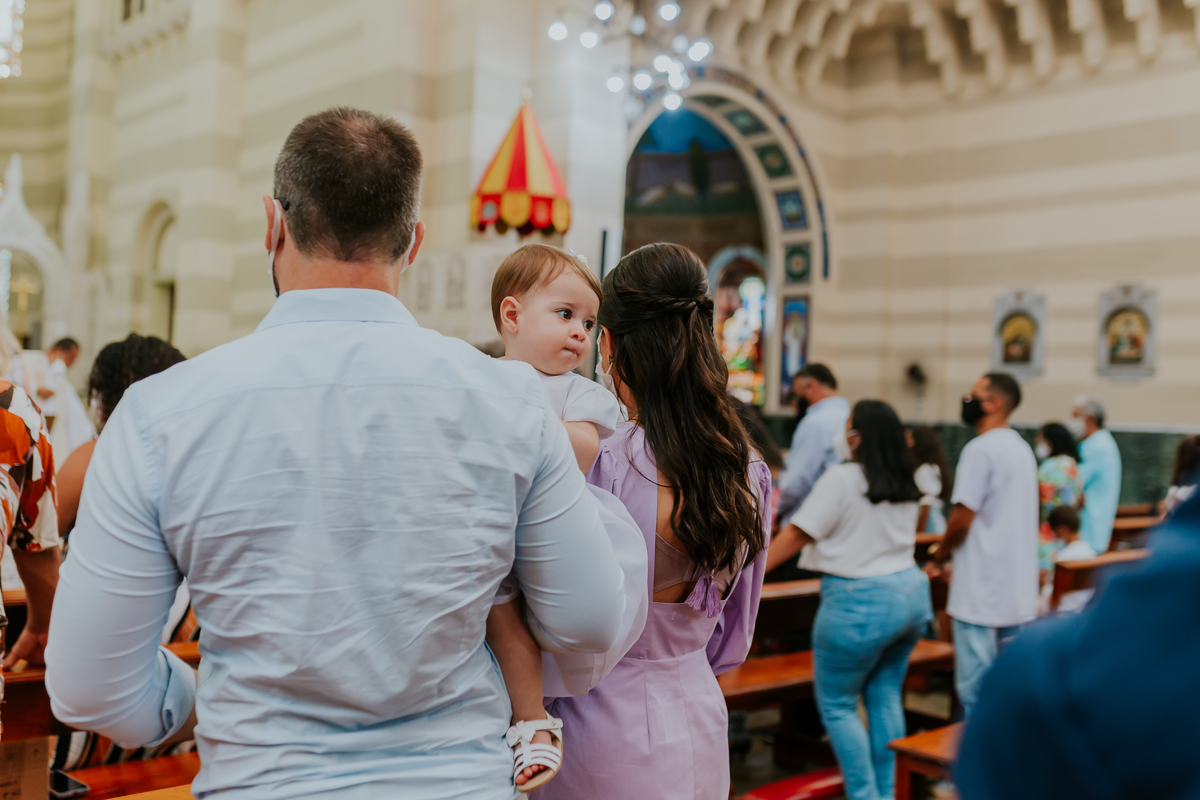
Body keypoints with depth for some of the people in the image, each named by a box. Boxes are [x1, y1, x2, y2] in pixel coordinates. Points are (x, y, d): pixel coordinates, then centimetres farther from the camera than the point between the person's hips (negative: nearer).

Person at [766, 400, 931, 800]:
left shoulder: (842, 478, -14)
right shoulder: (905, 484, 7)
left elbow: (797, 534, -14)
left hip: (860, 603, -8)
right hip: (910, 593, 8)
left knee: (836, 704, 5)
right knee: (886, 697, 15)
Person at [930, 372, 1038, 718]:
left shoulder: (981, 449, -15)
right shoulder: (1022, 449, 13)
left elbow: (961, 520, -17)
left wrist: (940, 552, 2)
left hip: (982, 595, -9)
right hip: (1019, 592, 9)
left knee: (975, 693, -1)